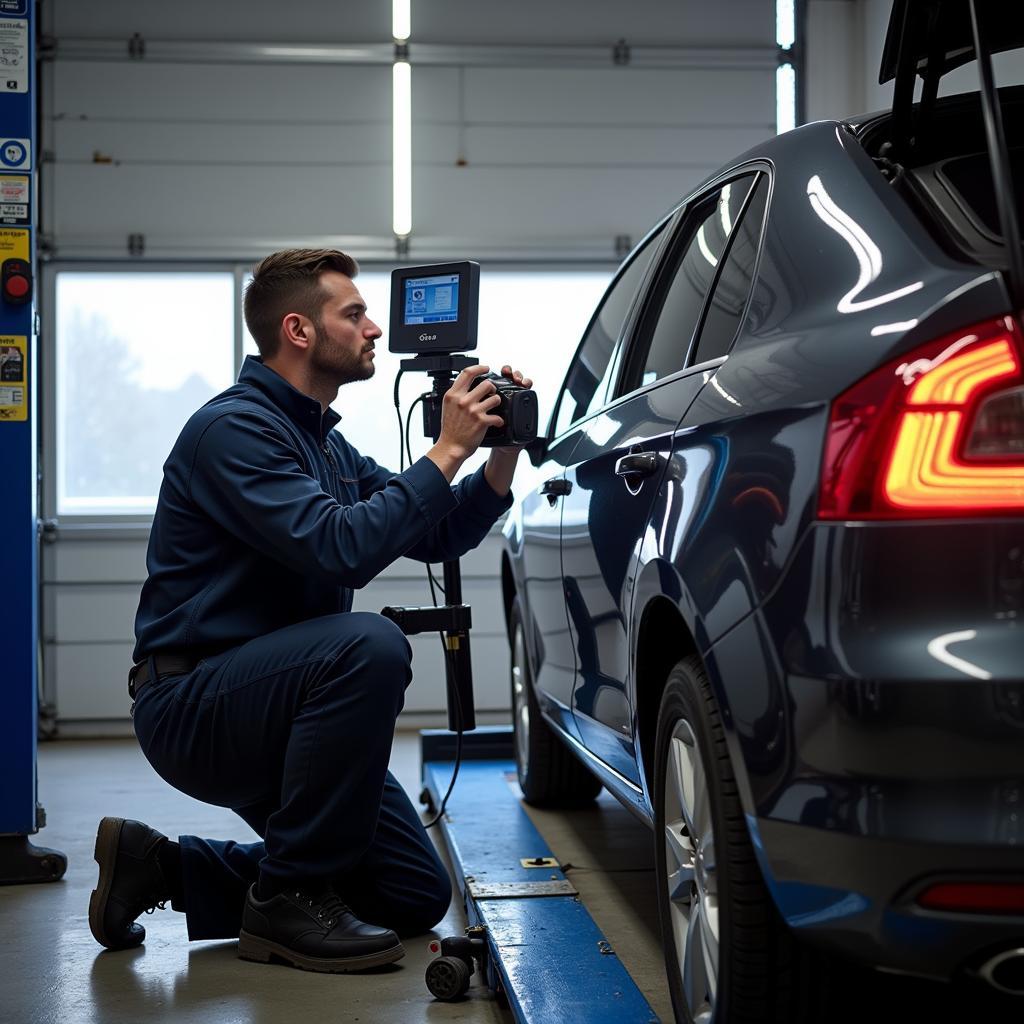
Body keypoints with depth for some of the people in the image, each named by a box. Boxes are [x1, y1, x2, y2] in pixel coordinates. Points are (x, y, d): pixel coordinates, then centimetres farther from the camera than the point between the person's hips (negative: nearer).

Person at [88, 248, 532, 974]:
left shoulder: (326, 442, 14)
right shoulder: (235, 427, -15)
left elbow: (436, 539, 15)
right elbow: (338, 550, -28)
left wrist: (500, 456, 0)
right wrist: (447, 451, -21)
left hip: (269, 707, 9)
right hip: (190, 707, -9)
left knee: (419, 896, 5)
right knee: (369, 644, -35)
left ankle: (163, 868, 14)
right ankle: (290, 900, -19)